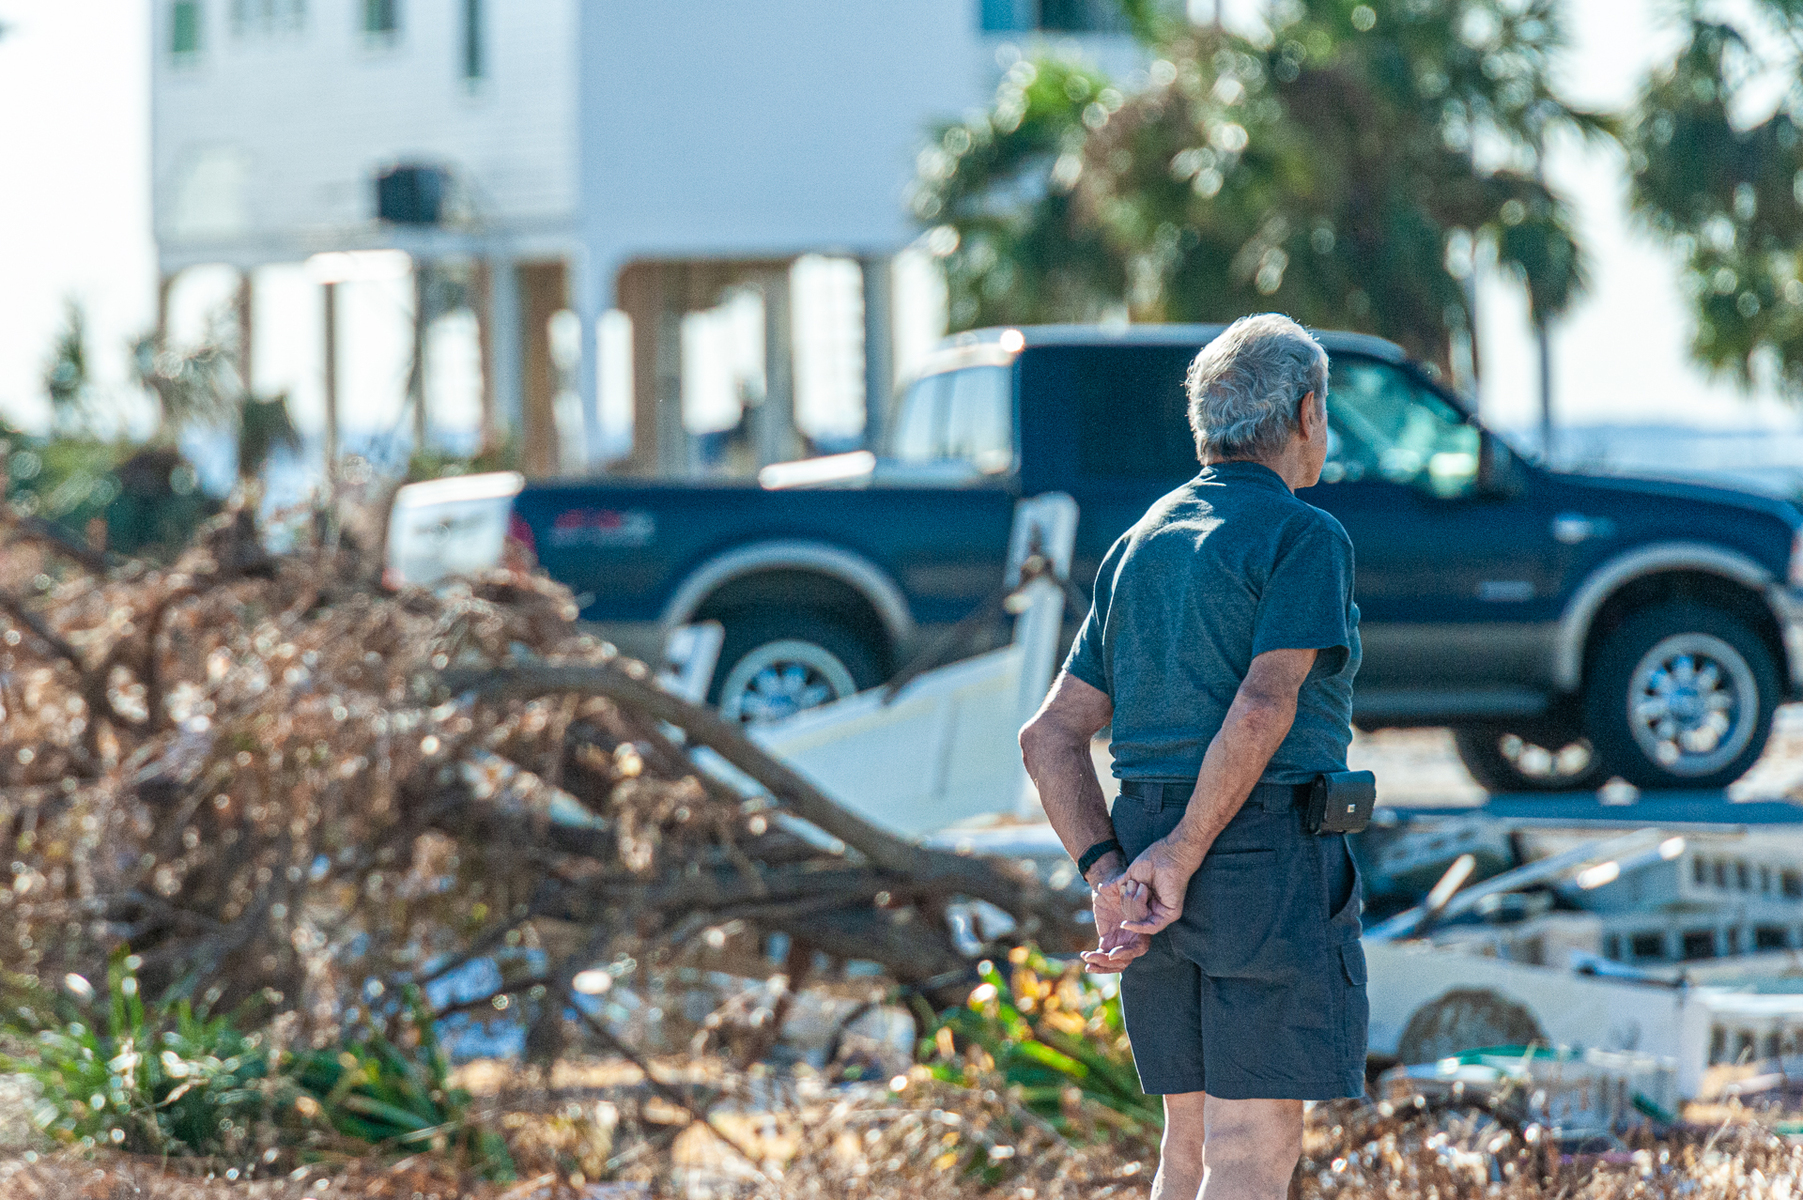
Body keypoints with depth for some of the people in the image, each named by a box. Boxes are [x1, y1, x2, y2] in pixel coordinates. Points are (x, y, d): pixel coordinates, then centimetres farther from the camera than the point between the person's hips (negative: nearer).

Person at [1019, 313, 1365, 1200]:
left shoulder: (1139, 550, 15)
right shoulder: (1304, 539, -9)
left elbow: (1052, 738, 9)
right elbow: (1263, 708, -23)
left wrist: (1108, 876, -3)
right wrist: (1184, 860, -18)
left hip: (1148, 870, 7)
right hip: (1270, 871, -7)